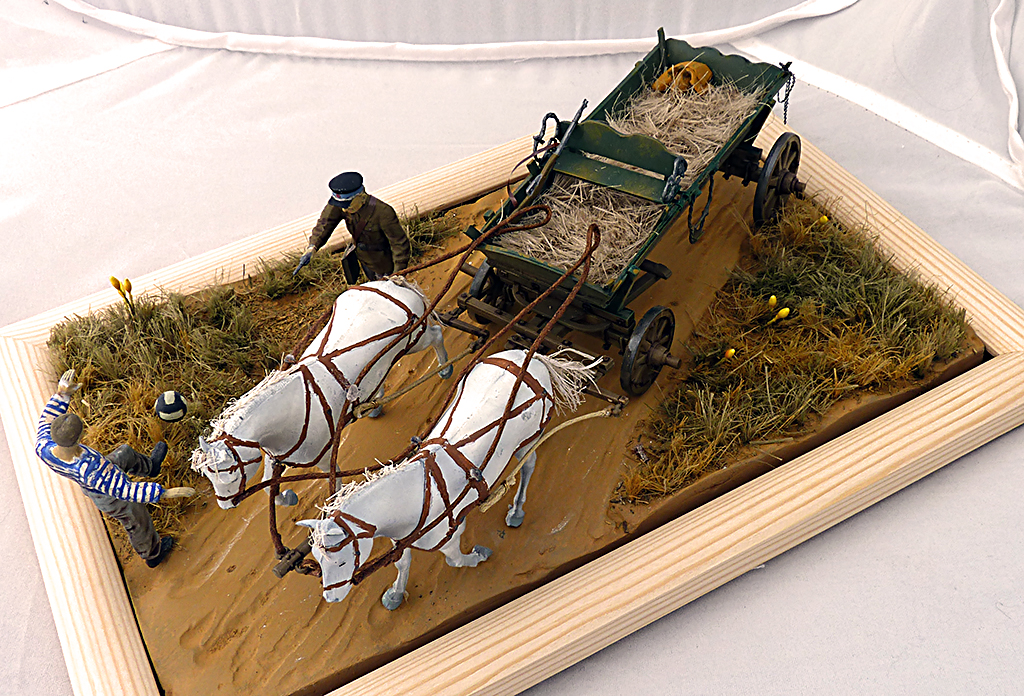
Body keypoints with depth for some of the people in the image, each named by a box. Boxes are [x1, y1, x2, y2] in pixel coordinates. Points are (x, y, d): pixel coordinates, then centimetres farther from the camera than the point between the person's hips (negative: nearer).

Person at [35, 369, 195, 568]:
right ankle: (153, 554, 57)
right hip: (111, 499, -5)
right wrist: (165, 492, -39)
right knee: (136, 522, 26)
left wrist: (61, 394, -19)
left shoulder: (44, 449, -34)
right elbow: (127, 490, -41)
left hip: (89, 489, 5)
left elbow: (47, 421, -13)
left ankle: (149, 466, 64)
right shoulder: (91, 472, -51)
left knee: (125, 453, 28)